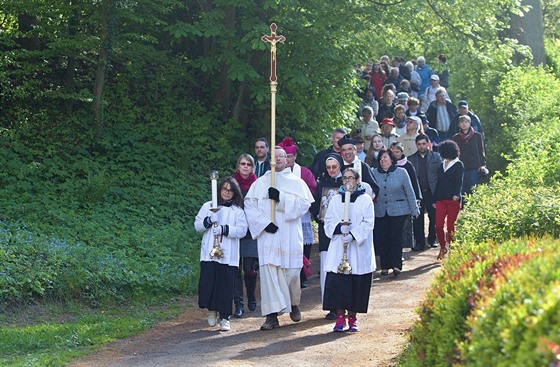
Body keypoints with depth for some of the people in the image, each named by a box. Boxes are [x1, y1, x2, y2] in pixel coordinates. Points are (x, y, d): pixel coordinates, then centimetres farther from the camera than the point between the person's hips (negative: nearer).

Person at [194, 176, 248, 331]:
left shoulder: (238, 211, 7)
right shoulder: (207, 207, 11)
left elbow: (242, 230, -4)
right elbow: (197, 225, 8)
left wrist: (225, 229, -17)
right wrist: (208, 221, -11)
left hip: (228, 255, -1)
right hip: (209, 253, 1)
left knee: (226, 286, -3)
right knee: (208, 282, -2)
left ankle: (224, 317, 3)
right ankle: (211, 310, 21)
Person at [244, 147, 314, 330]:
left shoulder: (296, 182, 10)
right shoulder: (260, 183, 12)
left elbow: (304, 204, -4)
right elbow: (249, 205, 3)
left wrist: (281, 197, -15)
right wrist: (264, 222, -11)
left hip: (290, 236, 0)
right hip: (268, 235, 0)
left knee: (291, 272, 1)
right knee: (268, 272, -9)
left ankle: (294, 304, 29)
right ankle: (272, 315, -10)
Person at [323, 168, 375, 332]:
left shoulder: (365, 200, 4)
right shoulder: (336, 200, 12)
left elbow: (368, 223, -3)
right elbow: (328, 221, 7)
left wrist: (353, 235, -16)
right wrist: (339, 228, -14)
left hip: (359, 249, -2)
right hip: (338, 248, 2)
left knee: (357, 284, -1)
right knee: (337, 282, -7)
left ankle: (352, 317, 8)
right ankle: (340, 316, -4)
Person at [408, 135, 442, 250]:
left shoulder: (435, 157, 6)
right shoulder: (411, 159, 8)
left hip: (432, 192, 0)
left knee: (433, 218, 5)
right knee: (418, 219, -1)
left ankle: (432, 239, 19)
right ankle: (419, 242, 4)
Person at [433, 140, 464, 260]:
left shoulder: (458, 165, 1)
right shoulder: (441, 166, 19)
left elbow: (459, 181, -10)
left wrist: (457, 194, -26)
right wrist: (434, 199, 16)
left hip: (453, 200, -5)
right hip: (441, 199, 5)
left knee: (450, 226, -4)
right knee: (439, 225, -5)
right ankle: (443, 247, 12)